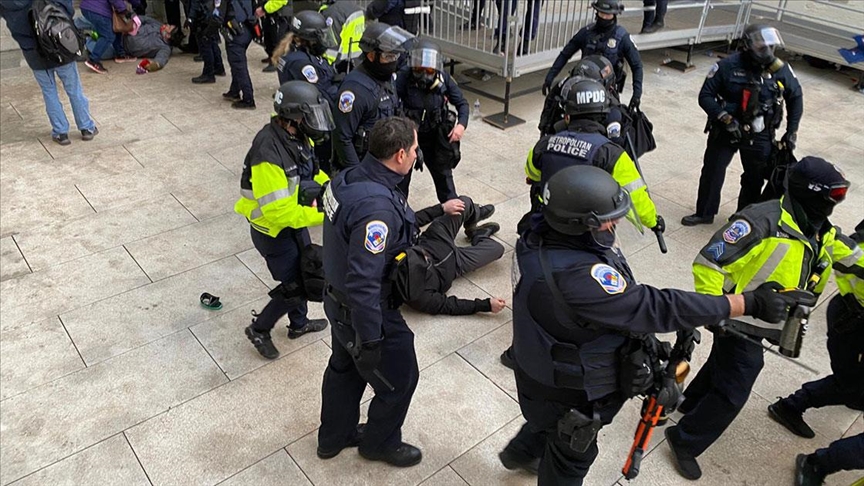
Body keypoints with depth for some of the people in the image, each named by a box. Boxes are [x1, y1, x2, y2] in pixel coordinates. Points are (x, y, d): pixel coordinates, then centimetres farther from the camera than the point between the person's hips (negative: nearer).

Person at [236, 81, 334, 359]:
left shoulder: (298, 137, -7)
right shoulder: (268, 153, -34)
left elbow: (310, 172, 11)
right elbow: (279, 211, -33)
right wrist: (322, 216, -30)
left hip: (295, 219, 9)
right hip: (273, 230, -9)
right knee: (294, 286, 4)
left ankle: (298, 323, 48)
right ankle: (259, 329, 28)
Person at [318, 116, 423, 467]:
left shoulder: (350, 177, -7)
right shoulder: (377, 206, -35)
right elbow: (363, 282, -34)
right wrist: (370, 341, -24)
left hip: (338, 299, 9)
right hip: (366, 312, -9)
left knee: (343, 368, 28)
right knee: (399, 379, 16)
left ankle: (334, 437, 51)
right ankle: (380, 443, 41)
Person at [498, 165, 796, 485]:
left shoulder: (541, 236, -16)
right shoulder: (576, 276, -44)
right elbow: (657, 308, -39)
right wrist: (750, 303, -31)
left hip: (546, 367, 8)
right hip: (571, 390, -8)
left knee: (549, 421, 38)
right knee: (572, 457, 24)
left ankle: (519, 453, 66)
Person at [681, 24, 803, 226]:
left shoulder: (781, 70, -8)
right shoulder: (728, 66, -16)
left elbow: (795, 97, 7)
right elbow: (705, 96, -13)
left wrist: (792, 131, 4)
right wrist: (725, 118, -23)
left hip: (759, 136, 2)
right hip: (725, 131, -2)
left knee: (754, 179, 11)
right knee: (711, 171, 6)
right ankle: (704, 213, 25)